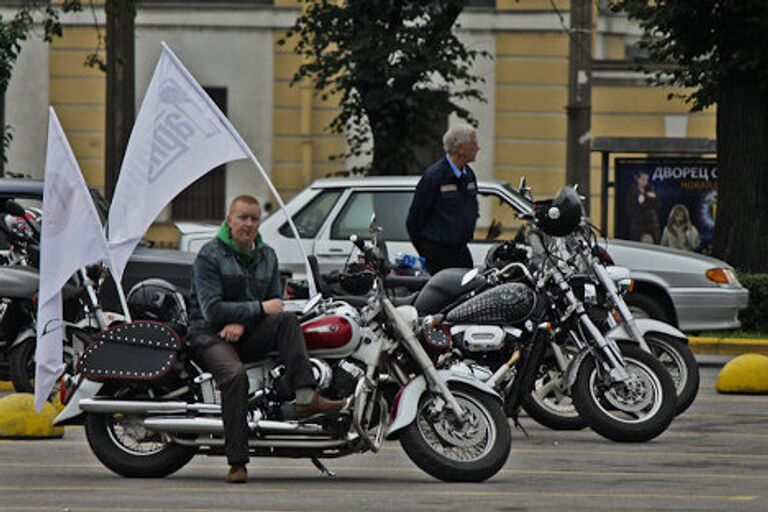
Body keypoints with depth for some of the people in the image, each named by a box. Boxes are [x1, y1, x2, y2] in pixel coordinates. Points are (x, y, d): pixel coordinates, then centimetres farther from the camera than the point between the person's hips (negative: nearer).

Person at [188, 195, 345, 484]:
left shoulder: (267, 257, 14)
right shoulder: (210, 256, -6)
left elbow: (274, 304, 8)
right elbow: (212, 309, -15)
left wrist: (242, 322, -12)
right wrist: (259, 308, -20)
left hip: (248, 334, 5)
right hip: (209, 333, -5)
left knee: (287, 321, -23)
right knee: (235, 374, -35)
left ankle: (306, 398, -37)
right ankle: (236, 462, -36)